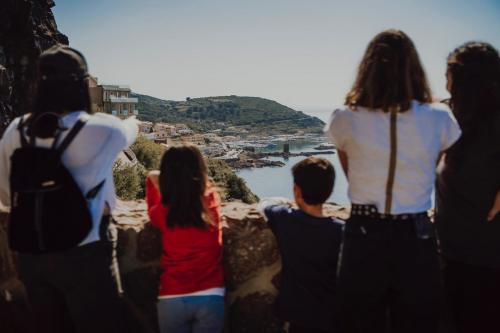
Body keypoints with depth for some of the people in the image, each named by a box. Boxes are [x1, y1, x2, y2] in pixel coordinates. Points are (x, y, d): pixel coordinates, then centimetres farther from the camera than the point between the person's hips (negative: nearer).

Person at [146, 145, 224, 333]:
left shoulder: (162, 214, -5)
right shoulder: (212, 202, -3)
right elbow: (206, 184, 21)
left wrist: (152, 179, 33)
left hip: (172, 299, 0)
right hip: (211, 297, 0)